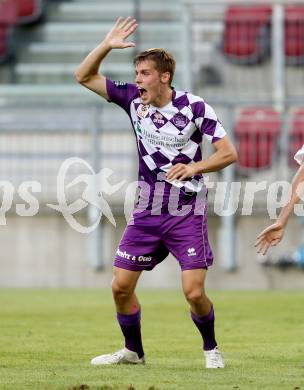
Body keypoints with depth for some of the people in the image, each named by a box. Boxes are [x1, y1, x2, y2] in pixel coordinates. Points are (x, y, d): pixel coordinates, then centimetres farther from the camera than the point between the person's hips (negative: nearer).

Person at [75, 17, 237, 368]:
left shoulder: (194, 107, -9)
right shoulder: (133, 99, 2)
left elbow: (228, 153, -7)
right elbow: (84, 77, 4)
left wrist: (194, 167, -22)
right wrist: (107, 45, -9)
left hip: (187, 214, -4)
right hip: (147, 212, 4)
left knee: (194, 292, -11)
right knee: (121, 286, 1)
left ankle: (211, 348, 15)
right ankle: (133, 351, 21)